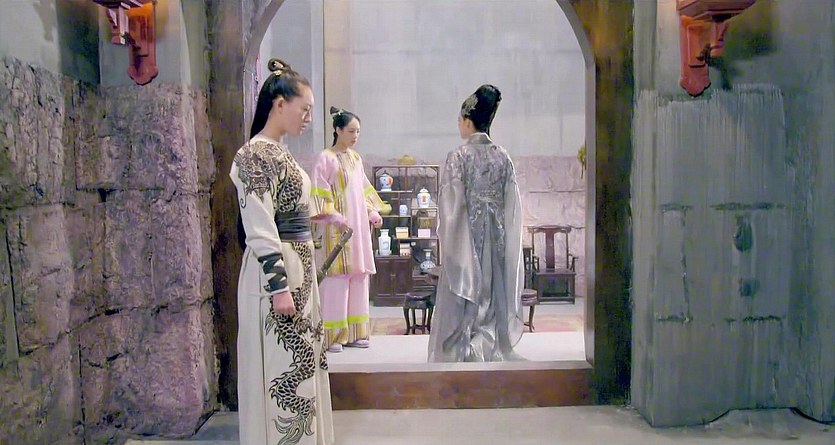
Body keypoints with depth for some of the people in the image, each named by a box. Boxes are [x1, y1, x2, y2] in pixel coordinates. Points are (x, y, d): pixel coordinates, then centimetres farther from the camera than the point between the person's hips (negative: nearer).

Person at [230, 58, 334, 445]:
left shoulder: (277, 151, 13)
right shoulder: (256, 154, -15)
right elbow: (259, 228, -20)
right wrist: (279, 285, -22)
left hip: (297, 265, 10)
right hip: (277, 269, -10)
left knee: (300, 360, 16)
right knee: (283, 365, 0)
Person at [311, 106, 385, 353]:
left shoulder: (356, 158, 14)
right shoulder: (326, 158, -6)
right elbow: (319, 194, -11)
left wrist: (373, 212, 9)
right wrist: (335, 217, -20)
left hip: (359, 224, 7)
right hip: (336, 226, -7)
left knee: (359, 275, 7)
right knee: (336, 277, -6)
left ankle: (354, 331, 15)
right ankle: (332, 335, 1)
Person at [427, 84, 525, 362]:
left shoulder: (458, 157, -12)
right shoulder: (503, 158, 3)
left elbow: (451, 206, -12)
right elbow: (512, 206, 4)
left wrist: (445, 240, -3)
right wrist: (506, 241, 12)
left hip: (466, 240, -5)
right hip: (496, 240, 5)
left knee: (461, 306, 5)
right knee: (493, 298, 14)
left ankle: (460, 354, 8)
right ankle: (493, 353, 19)